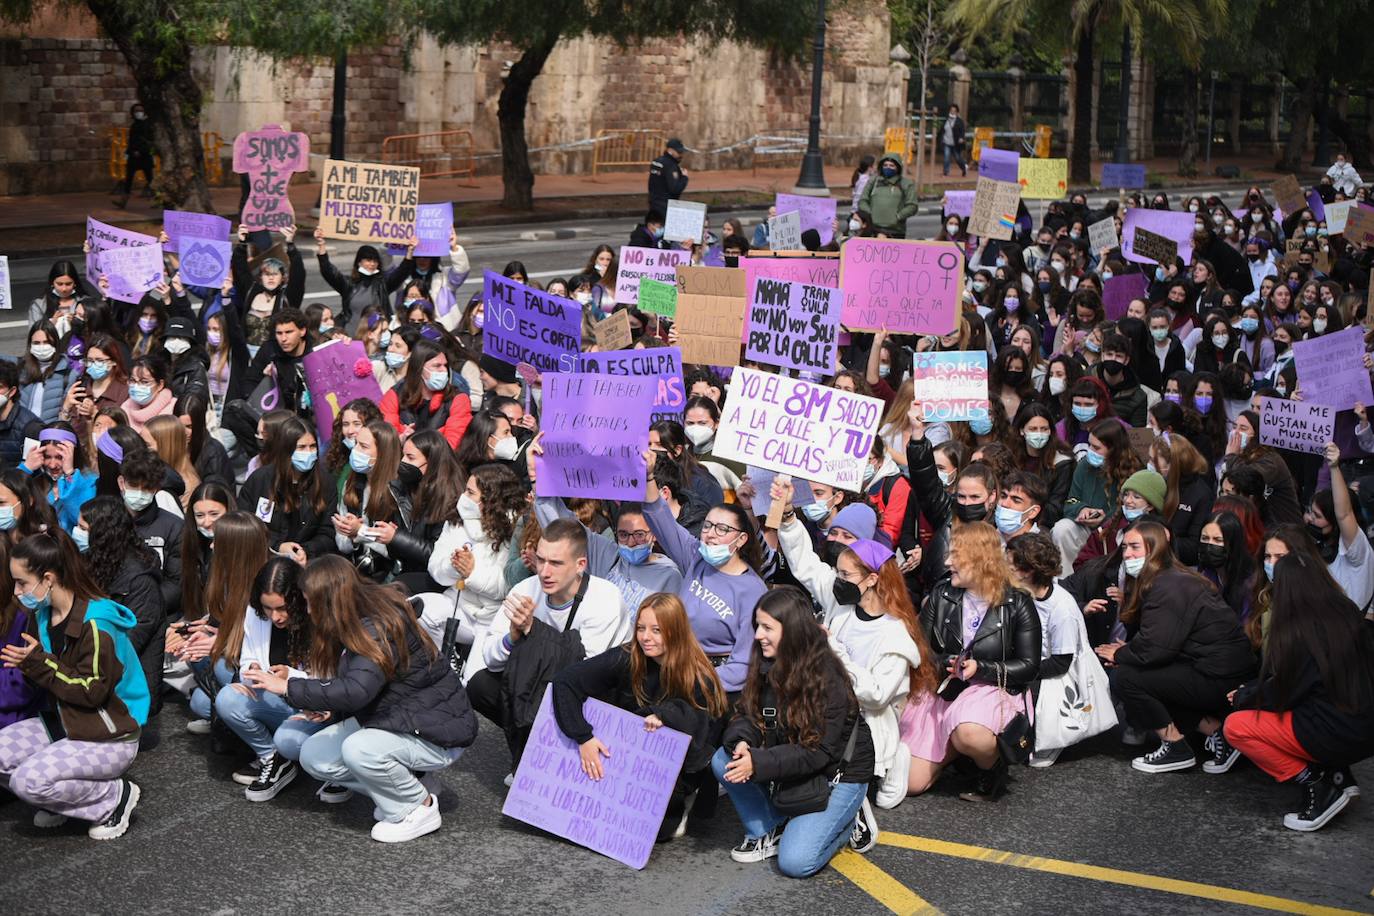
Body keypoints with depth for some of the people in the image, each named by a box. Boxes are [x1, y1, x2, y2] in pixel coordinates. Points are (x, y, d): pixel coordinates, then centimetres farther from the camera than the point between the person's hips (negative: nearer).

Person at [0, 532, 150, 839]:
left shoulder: (95, 622, -23)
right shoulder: (42, 615, 3)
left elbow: (93, 690, -23)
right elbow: (52, 676, 11)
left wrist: (38, 663, -23)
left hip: (108, 737, -8)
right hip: (62, 724, 8)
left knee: (29, 780, -25)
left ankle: (116, 796, -5)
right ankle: (59, 800, 9)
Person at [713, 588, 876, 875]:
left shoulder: (827, 679, -24)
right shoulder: (767, 666, -4)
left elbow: (817, 752, -26)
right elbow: (747, 714, -2)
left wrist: (758, 763, -36)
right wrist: (741, 743, -27)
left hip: (838, 773, -7)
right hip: (792, 766, 7)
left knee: (795, 862, -20)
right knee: (723, 761, -17)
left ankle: (847, 821, 9)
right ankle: (767, 830, 1)